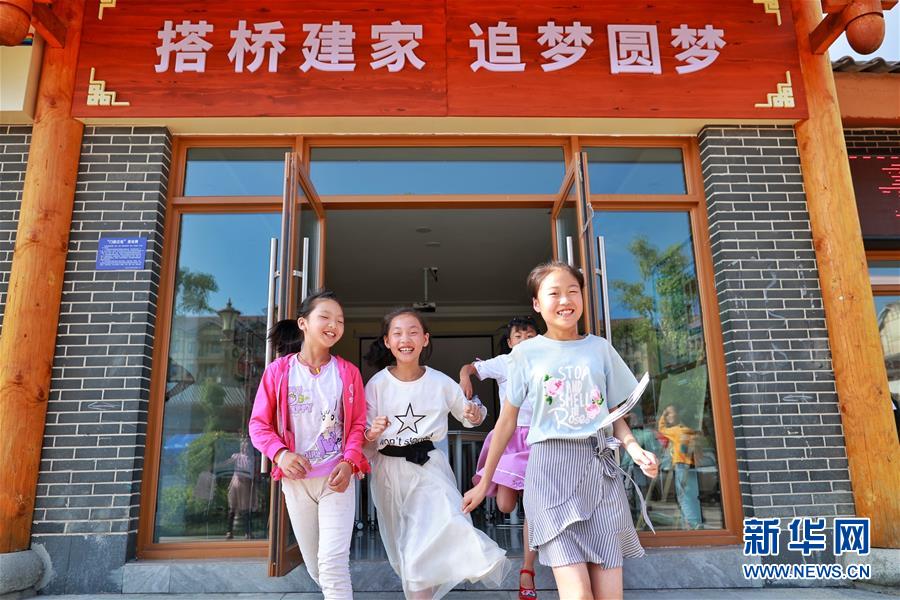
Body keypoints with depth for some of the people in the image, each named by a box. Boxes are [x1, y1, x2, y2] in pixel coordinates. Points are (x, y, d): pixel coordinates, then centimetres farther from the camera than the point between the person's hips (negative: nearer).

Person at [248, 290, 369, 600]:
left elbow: (359, 424, 0)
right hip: (296, 478, 2)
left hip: (337, 476, -1)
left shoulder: (348, 372, 0)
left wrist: (349, 462, -16)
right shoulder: (278, 371, -2)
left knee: (333, 562, -11)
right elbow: (259, 424, -1)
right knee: (314, 565, 16)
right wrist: (280, 454, -18)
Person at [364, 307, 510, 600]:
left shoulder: (440, 382, -5)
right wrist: (372, 435, -25)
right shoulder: (377, 384, -5)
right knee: (405, 551, 15)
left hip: (429, 466, -1)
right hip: (389, 470, 1)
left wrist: (476, 415, -14)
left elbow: (465, 414, 9)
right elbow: (365, 439, -2)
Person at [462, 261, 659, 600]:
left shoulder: (600, 348, 10)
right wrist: (484, 483, 12)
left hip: (600, 467, 3)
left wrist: (634, 448, -6)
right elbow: (506, 423, 10)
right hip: (551, 467, -2)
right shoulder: (526, 353, 4)